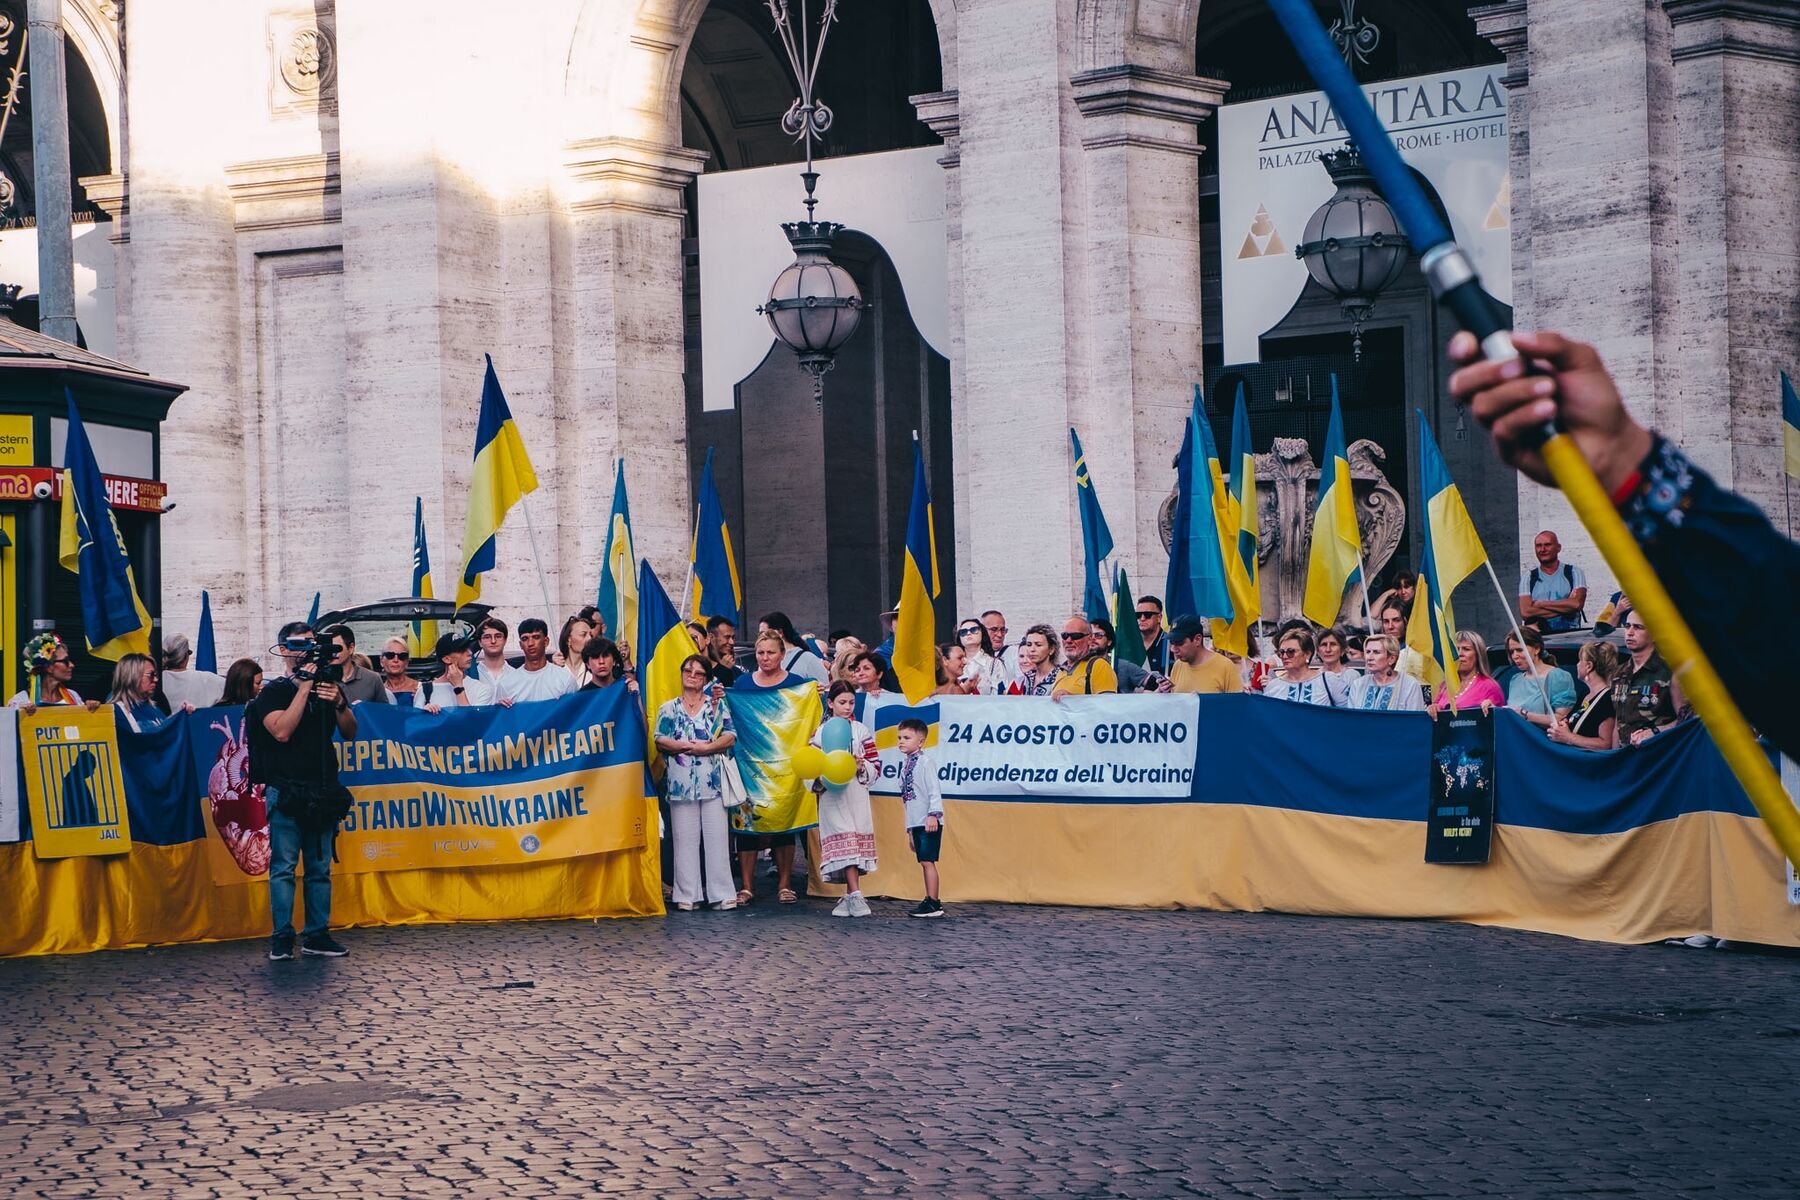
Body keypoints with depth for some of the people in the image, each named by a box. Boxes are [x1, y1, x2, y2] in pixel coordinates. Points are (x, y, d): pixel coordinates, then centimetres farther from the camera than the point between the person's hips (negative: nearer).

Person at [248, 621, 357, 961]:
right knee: (283, 866, -7)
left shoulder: (325, 687, 15)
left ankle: (317, 935, 9)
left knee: (320, 867, 5)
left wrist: (339, 703, -9)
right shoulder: (273, 692, 2)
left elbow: (350, 732, 10)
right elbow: (282, 731, -15)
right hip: (285, 790, -4)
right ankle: (282, 938, -5)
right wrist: (305, 686, -14)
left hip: (322, 790, 4)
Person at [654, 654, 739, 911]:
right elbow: (660, 741, 1)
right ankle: (688, 895, 5)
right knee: (685, 839, 0)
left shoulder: (717, 705, 11)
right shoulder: (669, 709, 12)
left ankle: (721, 894, 1)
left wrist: (705, 748, -12)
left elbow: (730, 737, 1)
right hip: (681, 781, 0)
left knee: (717, 837, -2)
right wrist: (688, 746, -11)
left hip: (713, 781, 0)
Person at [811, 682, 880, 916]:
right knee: (844, 842, -10)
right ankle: (855, 896, -15)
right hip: (832, 796, -1)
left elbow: (876, 765, 7)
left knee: (856, 843, 0)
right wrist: (821, 774, -13)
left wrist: (862, 766, -13)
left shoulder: (862, 731, 7)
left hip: (856, 794, 1)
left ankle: (850, 897, 8)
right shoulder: (821, 732, 5)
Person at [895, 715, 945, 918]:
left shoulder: (925, 762, -9)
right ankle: (931, 901, 14)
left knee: (927, 861, -10)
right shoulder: (906, 765, 17)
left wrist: (934, 814, -24)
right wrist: (909, 829, 23)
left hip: (928, 823, -9)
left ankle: (933, 903, -10)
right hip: (915, 823, 9)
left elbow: (934, 790, -16)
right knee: (924, 862, 10)